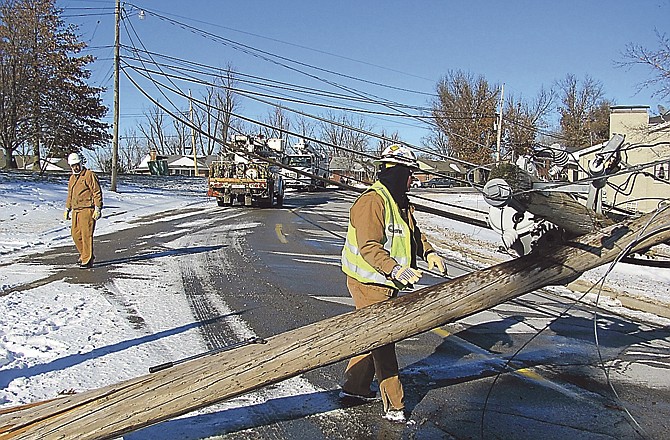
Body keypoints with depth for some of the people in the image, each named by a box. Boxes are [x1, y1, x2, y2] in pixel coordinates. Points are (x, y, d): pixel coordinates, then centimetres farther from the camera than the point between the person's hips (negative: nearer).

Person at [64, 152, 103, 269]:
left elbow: (97, 192, -9)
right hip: (76, 210, 8)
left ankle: (88, 260, -4)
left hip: (87, 210, -8)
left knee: (86, 235, -9)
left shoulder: (89, 175, -5)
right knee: (76, 234, 8)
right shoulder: (72, 178, 19)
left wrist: (97, 209, -14)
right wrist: (67, 209, 24)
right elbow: (70, 195, 29)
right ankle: (84, 255, 25)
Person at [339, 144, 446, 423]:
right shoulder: (371, 202, -21)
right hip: (368, 282, -10)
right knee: (382, 341, -4)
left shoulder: (400, 203, 13)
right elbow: (369, 247, -29)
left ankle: (355, 388, 33)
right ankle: (393, 406, 4)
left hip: (387, 283, 10)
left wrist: (428, 252, 4)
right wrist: (396, 270, -39)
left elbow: (413, 232, 23)